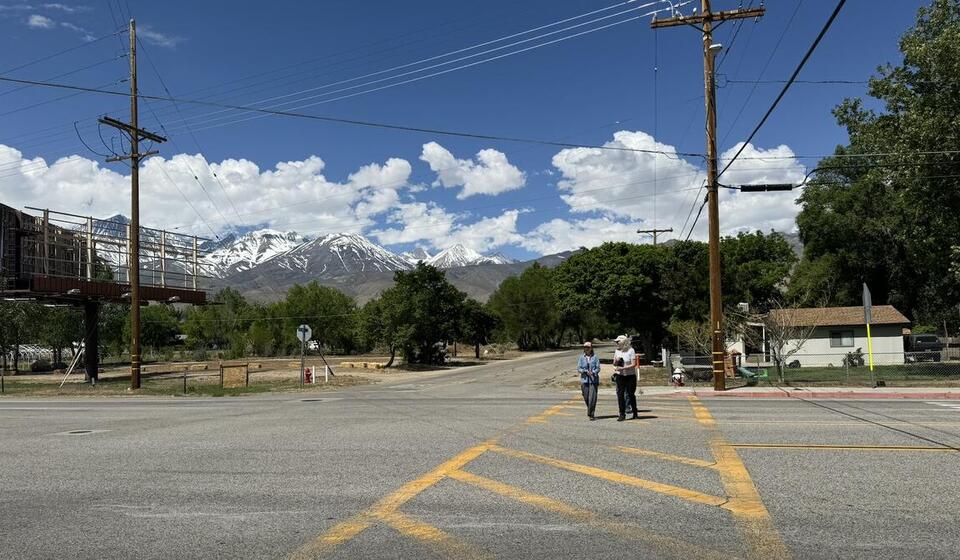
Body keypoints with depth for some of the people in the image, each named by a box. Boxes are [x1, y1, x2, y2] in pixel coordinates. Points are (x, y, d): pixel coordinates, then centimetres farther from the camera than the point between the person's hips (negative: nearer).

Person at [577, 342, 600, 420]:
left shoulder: (595, 357, 1)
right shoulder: (582, 357, 7)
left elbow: (598, 368, 0)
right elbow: (578, 369, 5)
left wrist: (592, 372, -18)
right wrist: (586, 371, -11)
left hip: (593, 380, -2)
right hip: (584, 380, 2)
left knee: (592, 397, -9)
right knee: (586, 397, 6)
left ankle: (591, 414, -2)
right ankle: (590, 411, 30)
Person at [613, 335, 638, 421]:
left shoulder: (631, 351, -8)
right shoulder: (617, 351, 7)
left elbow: (634, 364, -14)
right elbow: (614, 364, 12)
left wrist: (623, 368, -21)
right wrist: (616, 361, -12)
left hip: (630, 376, -4)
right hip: (620, 376, 4)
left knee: (631, 394, 4)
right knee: (620, 394, -3)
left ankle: (635, 413, 19)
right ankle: (622, 414, 2)